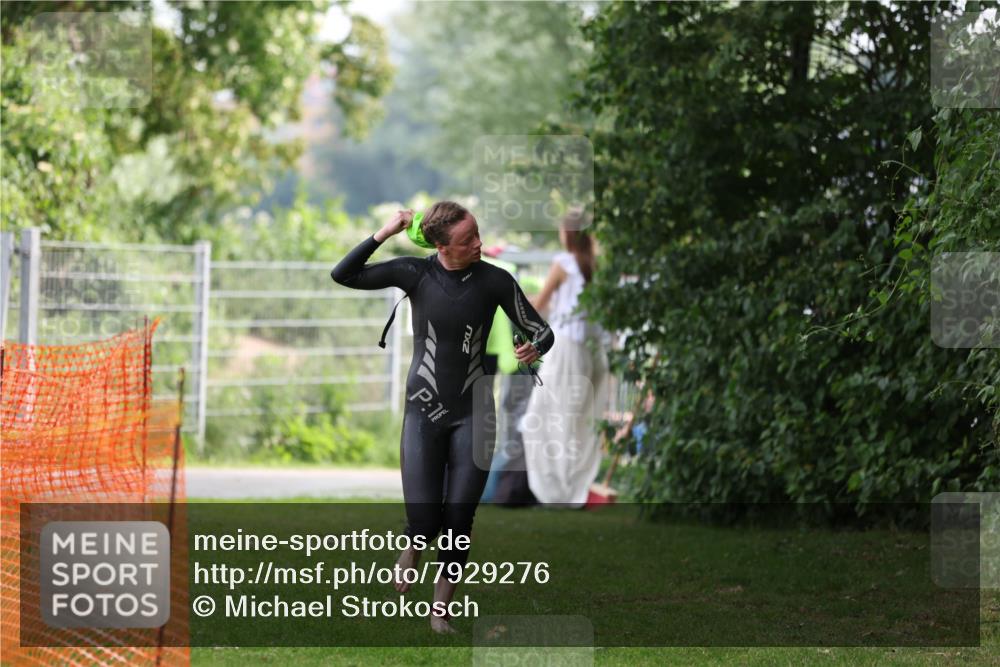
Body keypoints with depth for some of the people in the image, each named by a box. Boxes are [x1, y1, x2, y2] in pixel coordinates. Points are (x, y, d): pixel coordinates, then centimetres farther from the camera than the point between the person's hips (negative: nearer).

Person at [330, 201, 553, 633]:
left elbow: (541, 331, 0)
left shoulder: (494, 281, -5)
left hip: (472, 413, 0)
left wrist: (535, 348, -24)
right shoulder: (416, 273, -6)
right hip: (423, 412, 0)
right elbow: (343, 275, -9)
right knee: (424, 520, -8)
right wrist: (383, 235, -18)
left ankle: (441, 611, 14)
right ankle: (414, 546, 30)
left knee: (458, 522, -2)